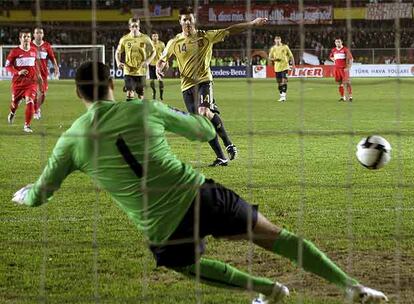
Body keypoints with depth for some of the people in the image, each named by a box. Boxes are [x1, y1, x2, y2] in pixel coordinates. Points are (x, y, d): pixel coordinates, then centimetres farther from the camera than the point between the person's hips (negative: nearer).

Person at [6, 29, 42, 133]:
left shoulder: (33, 50, 4)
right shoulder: (15, 52, -7)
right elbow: (7, 66, -4)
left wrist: (38, 75, 21)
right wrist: (18, 72, -18)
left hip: (31, 81, 1)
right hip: (18, 82, -1)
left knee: (30, 102, -17)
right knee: (15, 102, 13)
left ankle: (27, 125, -7)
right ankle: (12, 113, 51)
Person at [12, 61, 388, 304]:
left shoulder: (71, 139, 3)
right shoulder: (143, 109, 3)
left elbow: (39, 194, 14)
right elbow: (206, 131, 14)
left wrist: (24, 194, 39)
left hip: (165, 233, 0)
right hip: (201, 195, 0)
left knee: (188, 263, 34)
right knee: (275, 236, 12)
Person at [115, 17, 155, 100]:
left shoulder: (145, 39, -2)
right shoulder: (124, 39, 0)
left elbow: (153, 52, 7)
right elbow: (118, 52, 12)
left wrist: (147, 61, -11)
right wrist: (118, 62, -7)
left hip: (141, 71, 1)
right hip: (128, 71, -1)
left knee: (141, 95, 9)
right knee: (129, 94, -15)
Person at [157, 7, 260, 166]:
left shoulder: (206, 36, 1)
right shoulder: (174, 43, 5)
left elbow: (230, 30, 1)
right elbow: (162, 60, 17)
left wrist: (253, 23, -4)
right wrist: (160, 68, -7)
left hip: (204, 81, -3)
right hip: (187, 84, 3)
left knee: (204, 112, -28)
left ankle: (228, 144, -14)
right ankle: (221, 157, 7)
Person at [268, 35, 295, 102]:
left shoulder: (285, 47, 1)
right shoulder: (273, 48, 6)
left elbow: (291, 56, 6)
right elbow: (270, 58, 9)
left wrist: (293, 64, 2)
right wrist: (274, 59, -13)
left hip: (284, 66, -3)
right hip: (277, 67, 3)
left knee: (284, 81, -15)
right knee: (279, 82, 8)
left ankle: (283, 96, -17)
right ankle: (281, 95, 20)